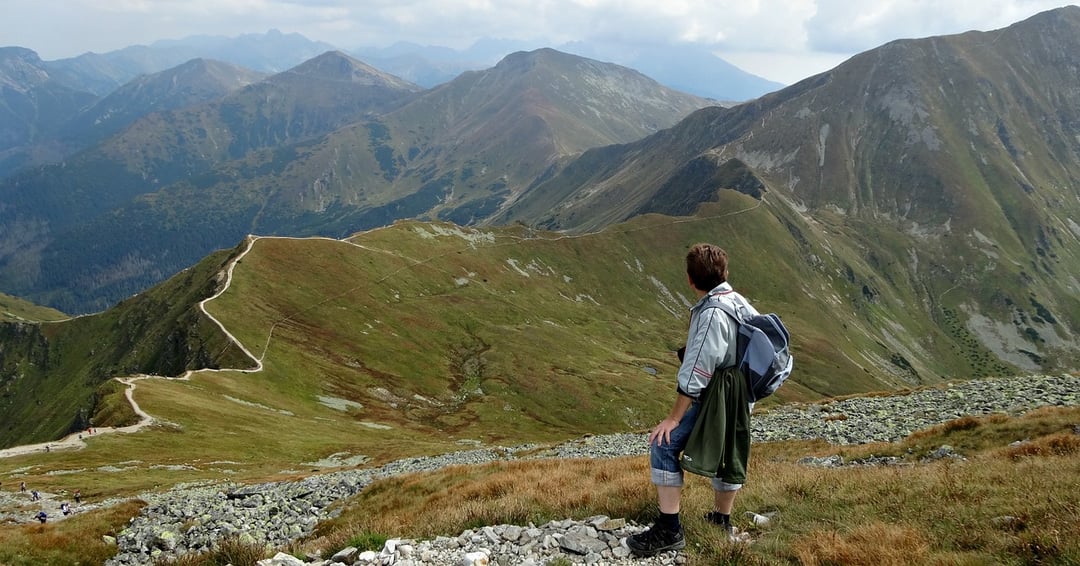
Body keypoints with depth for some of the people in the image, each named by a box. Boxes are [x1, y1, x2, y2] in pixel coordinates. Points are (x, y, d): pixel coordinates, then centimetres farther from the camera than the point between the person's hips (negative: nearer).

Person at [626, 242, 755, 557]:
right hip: (739, 397, 10)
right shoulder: (739, 302, 5)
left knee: (664, 446, -9)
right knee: (728, 454, 22)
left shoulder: (712, 315, -23)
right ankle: (721, 520, 39)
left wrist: (673, 418, -17)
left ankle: (669, 529, -8)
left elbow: (695, 374, -23)